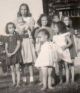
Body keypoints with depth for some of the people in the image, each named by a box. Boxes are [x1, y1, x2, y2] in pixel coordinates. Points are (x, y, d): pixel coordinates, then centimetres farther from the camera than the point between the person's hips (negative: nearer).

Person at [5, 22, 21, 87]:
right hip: (9, 55, 4)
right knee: (12, 69, 8)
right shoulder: (8, 37, 12)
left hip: (16, 54, -4)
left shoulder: (16, 35, 0)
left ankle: (18, 83, -1)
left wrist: (13, 53, -14)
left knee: (17, 69, -5)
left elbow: (18, 44, -7)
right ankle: (14, 82, 14)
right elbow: (6, 47, 11)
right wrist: (7, 53, -8)